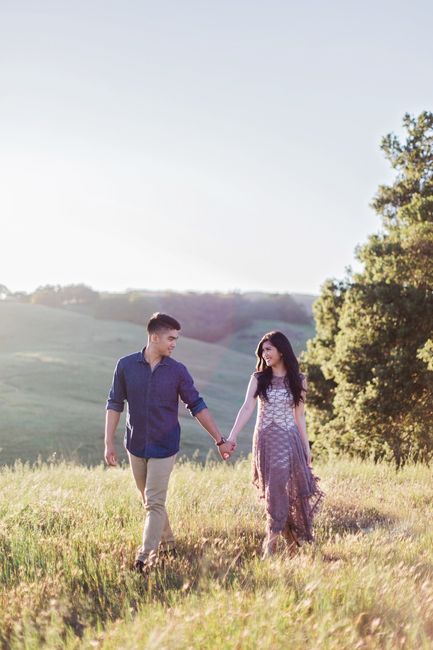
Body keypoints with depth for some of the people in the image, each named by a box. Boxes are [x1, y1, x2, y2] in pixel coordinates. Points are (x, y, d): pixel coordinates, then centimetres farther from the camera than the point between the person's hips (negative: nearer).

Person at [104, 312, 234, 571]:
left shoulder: (178, 371, -7)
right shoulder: (126, 365, -5)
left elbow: (197, 406, -1)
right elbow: (115, 404, 1)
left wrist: (220, 440, -2)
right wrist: (109, 443, -3)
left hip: (164, 447, -2)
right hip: (136, 445, 2)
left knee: (155, 503, -6)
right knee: (150, 500, 15)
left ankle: (146, 557, 1)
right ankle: (167, 544, 33)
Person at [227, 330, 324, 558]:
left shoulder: (297, 380, 3)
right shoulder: (258, 379, 2)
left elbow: (299, 416, 9)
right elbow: (247, 408, -10)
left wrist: (306, 446, 8)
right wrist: (232, 436, -23)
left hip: (287, 439, -1)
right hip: (264, 439, 1)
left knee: (278, 488, -6)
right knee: (273, 490, 3)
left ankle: (271, 541, 2)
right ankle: (290, 538, 16)